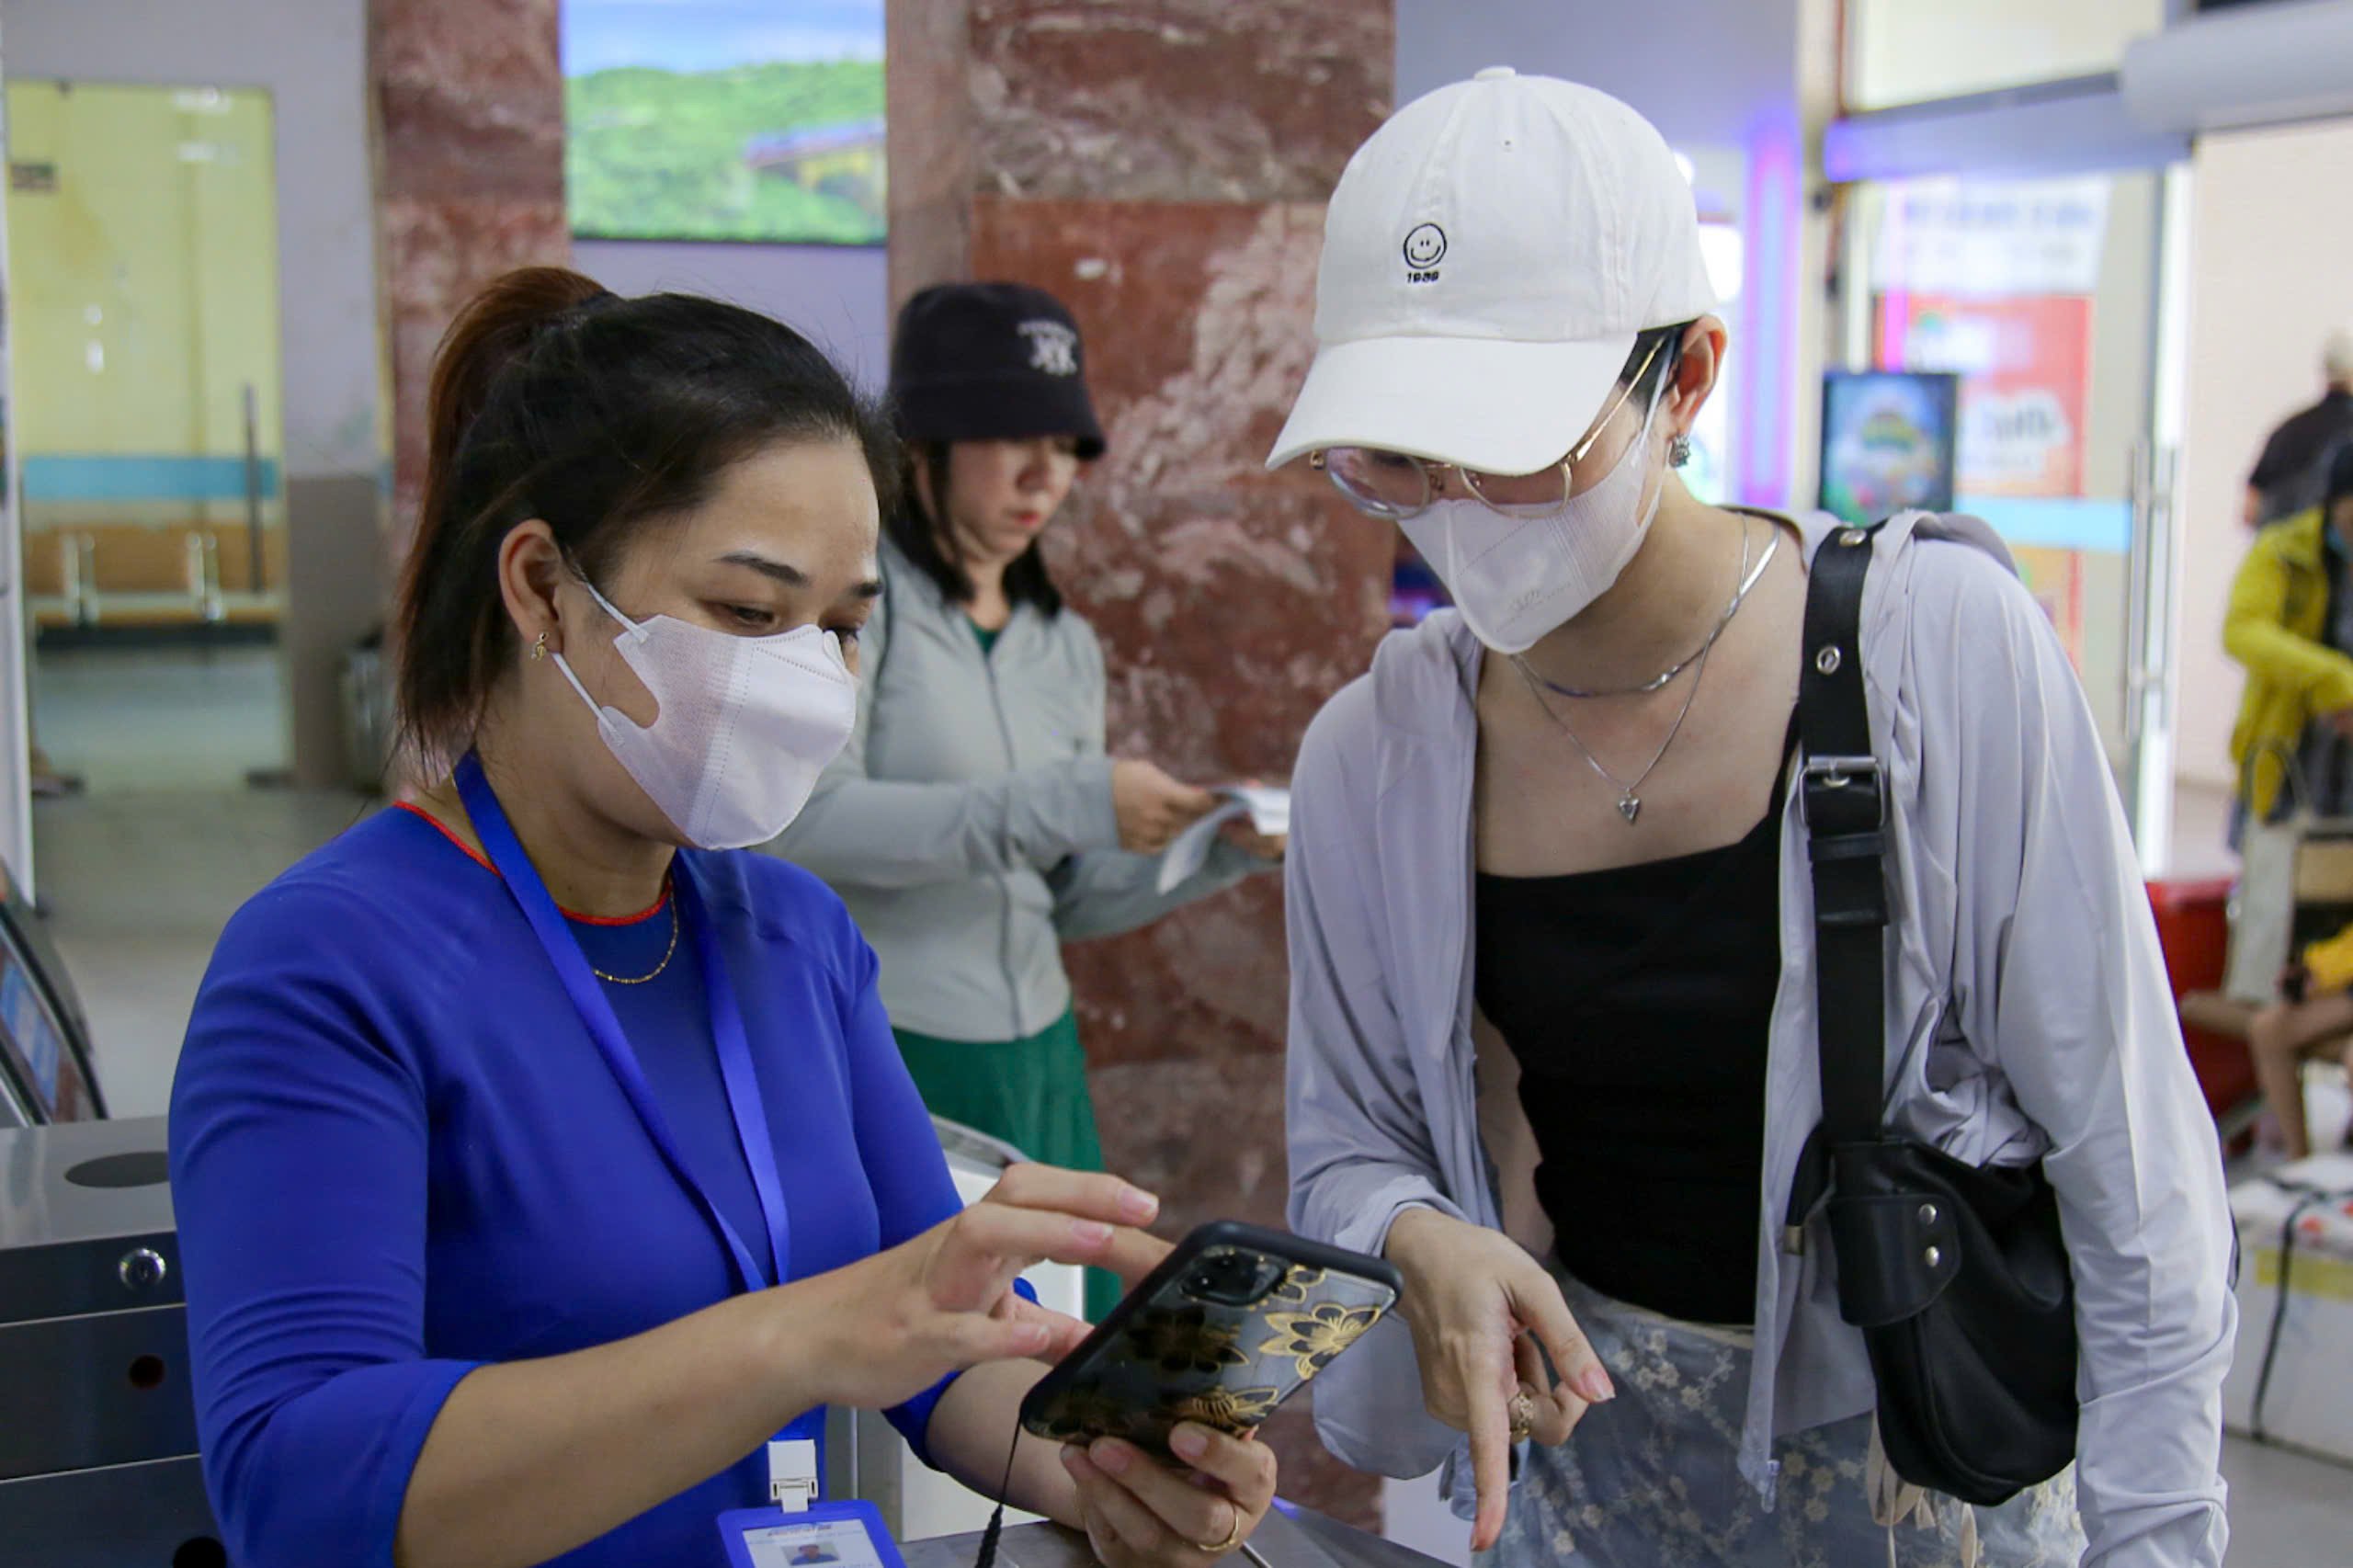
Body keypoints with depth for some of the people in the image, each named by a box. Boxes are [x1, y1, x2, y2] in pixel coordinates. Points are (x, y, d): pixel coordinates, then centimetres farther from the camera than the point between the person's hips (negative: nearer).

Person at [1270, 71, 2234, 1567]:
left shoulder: (1942, 644, -19)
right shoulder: (1371, 753, -9)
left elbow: (2127, 1157, -13)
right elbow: (1349, 1149, 3)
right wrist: (1420, 1240, -19)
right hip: (1570, 1437, 3)